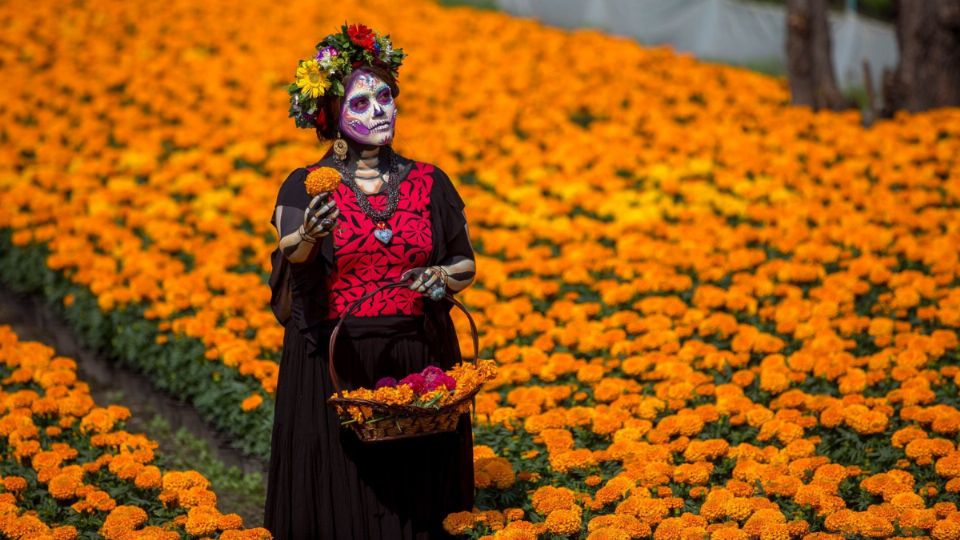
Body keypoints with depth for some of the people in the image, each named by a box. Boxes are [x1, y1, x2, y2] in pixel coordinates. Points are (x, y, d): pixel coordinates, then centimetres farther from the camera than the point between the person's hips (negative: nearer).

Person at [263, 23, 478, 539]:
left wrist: (440, 278, -12)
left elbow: (466, 265, 11)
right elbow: (290, 258, -19)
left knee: (414, 497, 7)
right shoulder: (306, 187, -2)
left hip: (417, 362, 2)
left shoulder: (430, 183, 5)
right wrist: (308, 235, -41)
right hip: (335, 366, -2)